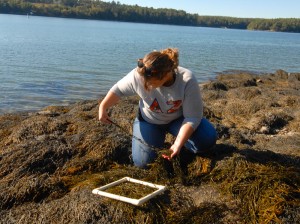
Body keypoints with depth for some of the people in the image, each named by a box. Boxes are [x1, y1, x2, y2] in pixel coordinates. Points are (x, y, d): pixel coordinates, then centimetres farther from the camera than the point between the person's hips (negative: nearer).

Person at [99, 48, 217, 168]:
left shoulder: (187, 81, -35)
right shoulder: (138, 76, -31)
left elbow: (192, 117, -28)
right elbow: (118, 90, -10)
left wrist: (178, 144, -36)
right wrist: (102, 107, -20)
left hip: (178, 119, 0)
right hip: (149, 121, 1)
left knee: (208, 139, -23)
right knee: (143, 162, -12)